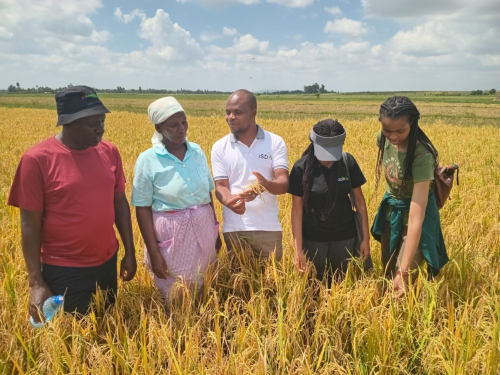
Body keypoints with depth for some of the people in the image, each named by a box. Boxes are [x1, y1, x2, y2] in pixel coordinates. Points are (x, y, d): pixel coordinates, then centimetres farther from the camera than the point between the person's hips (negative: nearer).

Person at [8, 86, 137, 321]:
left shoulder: (109, 152, -2)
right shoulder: (37, 159, -15)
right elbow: (30, 225, -11)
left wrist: (130, 252, 7)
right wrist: (36, 283, -10)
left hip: (107, 264, 4)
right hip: (63, 273, -4)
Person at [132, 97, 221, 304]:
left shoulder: (197, 151, 2)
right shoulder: (148, 160, -10)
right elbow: (142, 209, -8)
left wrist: (216, 231, 14)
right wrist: (154, 253, -12)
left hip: (203, 229, 4)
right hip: (172, 234, -4)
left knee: (202, 289, 14)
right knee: (177, 297, 7)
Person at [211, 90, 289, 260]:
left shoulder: (275, 142, -2)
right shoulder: (220, 147, 2)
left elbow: (284, 184, -10)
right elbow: (220, 187, -3)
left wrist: (266, 184, -32)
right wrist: (230, 201, -26)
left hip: (268, 227, 0)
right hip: (234, 228, 1)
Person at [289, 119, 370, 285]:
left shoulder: (348, 162, -9)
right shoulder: (302, 167, -15)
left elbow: (359, 200, 0)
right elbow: (297, 208, -11)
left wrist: (366, 238, 1)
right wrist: (298, 249, -12)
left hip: (345, 236, 2)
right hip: (313, 238, -1)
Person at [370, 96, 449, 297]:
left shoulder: (421, 154, -34)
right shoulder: (383, 140, -16)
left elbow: (416, 217, -38)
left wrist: (404, 270, -41)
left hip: (413, 214, -6)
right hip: (390, 210, 6)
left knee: (403, 284, -6)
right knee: (388, 273, 18)